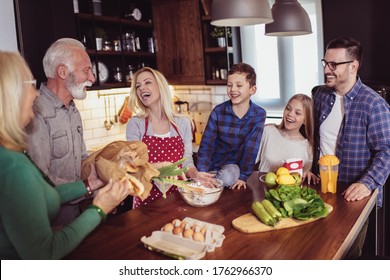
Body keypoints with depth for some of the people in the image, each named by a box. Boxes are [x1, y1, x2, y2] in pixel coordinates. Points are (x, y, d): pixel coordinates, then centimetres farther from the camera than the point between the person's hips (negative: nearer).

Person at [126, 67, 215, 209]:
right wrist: (160, 166, -22)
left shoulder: (183, 123, 3)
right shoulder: (135, 124, -3)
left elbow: (187, 161, 4)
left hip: (177, 195, 2)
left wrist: (195, 175, -17)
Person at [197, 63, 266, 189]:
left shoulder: (259, 114, -10)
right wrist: (202, 175, -22)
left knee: (228, 177, -30)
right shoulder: (218, 111, -11)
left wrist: (243, 176, -18)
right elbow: (206, 145, -12)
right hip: (215, 163, 1)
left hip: (236, 165, -1)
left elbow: (251, 148, -12)